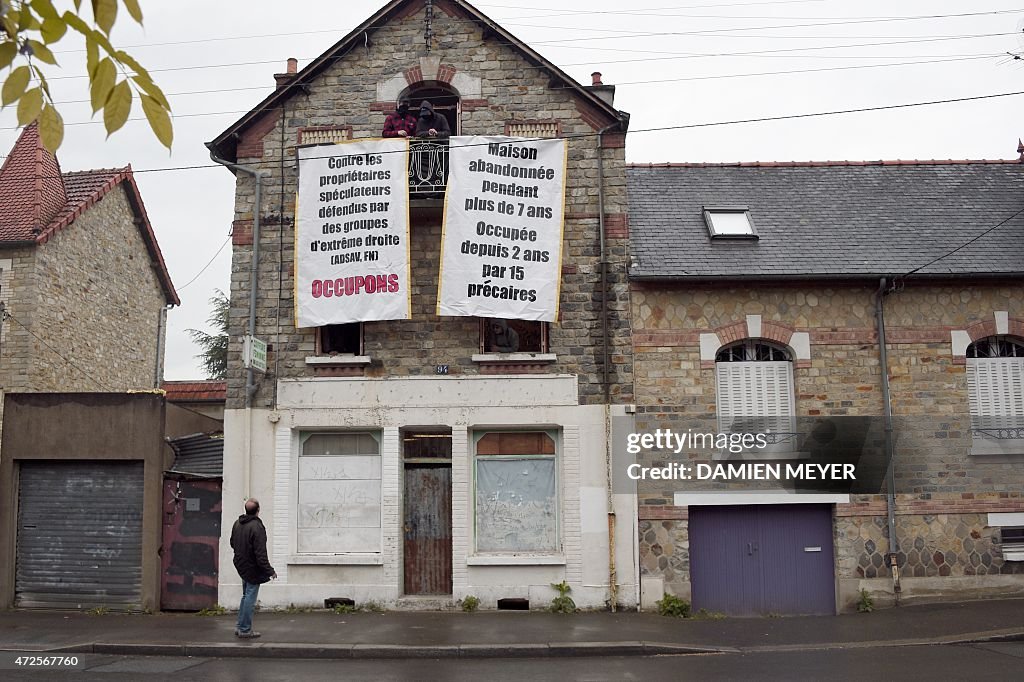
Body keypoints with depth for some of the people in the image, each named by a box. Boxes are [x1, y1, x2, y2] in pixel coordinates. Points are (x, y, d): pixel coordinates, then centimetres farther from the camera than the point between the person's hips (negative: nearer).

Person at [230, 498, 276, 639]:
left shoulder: (237, 524, 3)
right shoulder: (257, 527, -24)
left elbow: (233, 544, 17)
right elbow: (260, 554, -24)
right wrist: (270, 571, -18)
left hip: (241, 566, 8)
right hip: (253, 569, -8)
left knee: (246, 596, 20)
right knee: (250, 599, 1)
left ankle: (240, 626, 26)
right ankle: (245, 630, 7)